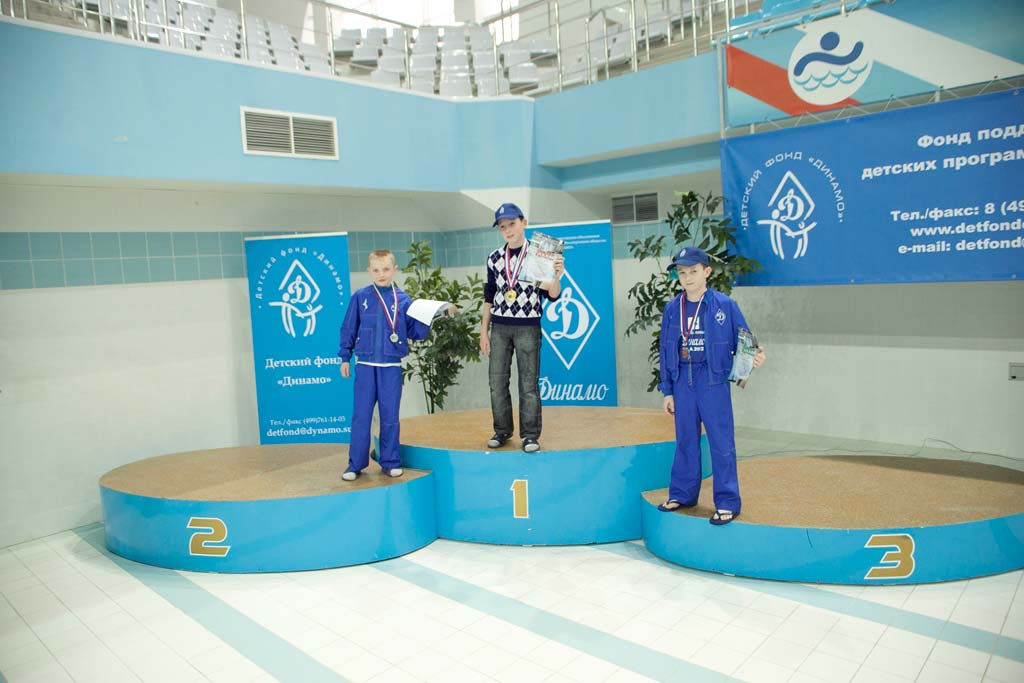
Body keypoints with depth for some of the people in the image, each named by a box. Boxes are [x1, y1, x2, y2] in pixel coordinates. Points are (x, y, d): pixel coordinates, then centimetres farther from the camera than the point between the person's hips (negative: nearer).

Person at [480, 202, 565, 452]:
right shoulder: (495, 258, 7)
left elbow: (552, 296, -6)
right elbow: (489, 297, 13)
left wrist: (557, 276, -26)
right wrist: (484, 331, 10)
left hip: (528, 327, -4)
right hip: (499, 327, 4)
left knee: (528, 383, 0)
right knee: (497, 381, 7)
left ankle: (530, 435, 10)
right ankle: (502, 431, 20)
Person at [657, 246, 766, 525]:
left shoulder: (725, 305, -6)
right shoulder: (672, 309, 4)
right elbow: (665, 350, 9)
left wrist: (755, 357, -23)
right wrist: (668, 391, 8)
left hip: (713, 381, -4)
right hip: (682, 381, 4)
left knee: (721, 441, 1)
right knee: (685, 440, 14)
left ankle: (727, 502, 12)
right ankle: (682, 494, 28)